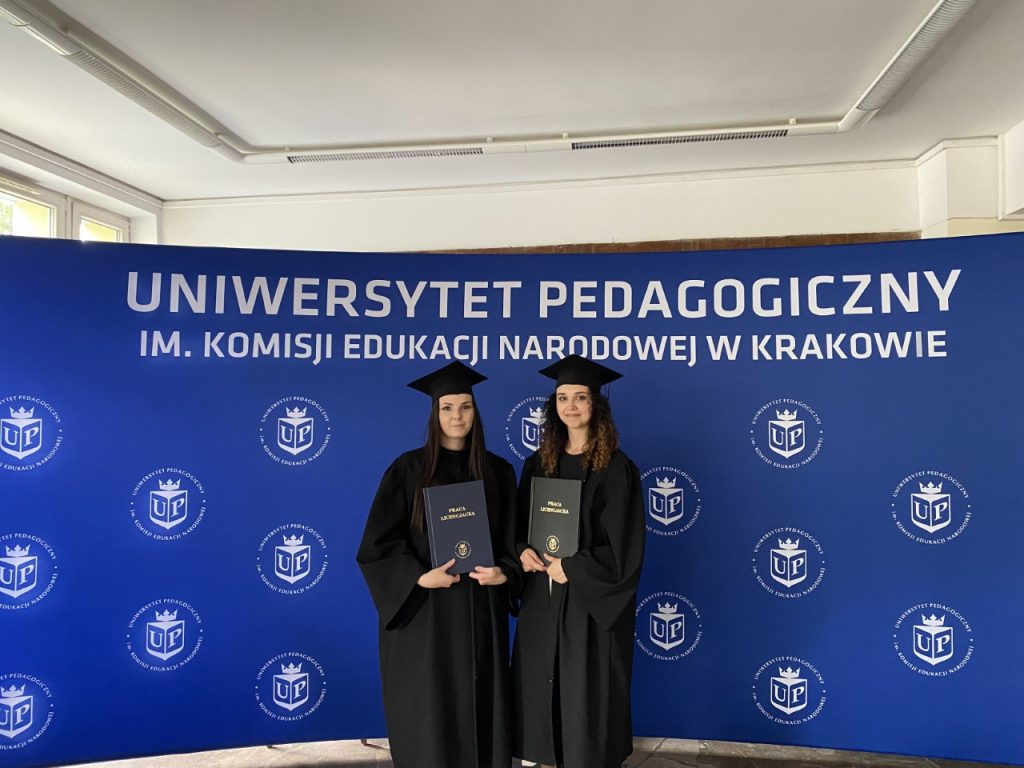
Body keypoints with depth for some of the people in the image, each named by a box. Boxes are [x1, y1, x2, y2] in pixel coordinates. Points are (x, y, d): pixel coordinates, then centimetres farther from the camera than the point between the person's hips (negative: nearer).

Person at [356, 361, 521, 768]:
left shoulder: (498, 471, 5)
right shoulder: (408, 469, -5)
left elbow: (511, 538, 9)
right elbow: (378, 542, -7)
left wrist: (505, 573, -11)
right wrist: (419, 577, -20)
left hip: (480, 608, 3)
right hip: (423, 610, -2)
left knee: (480, 703, 9)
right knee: (427, 708, 4)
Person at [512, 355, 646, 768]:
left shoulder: (617, 468, -10)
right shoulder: (537, 464, 5)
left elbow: (624, 547, -12)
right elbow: (518, 524, 10)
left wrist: (571, 568, -16)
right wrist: (522, 551, -10)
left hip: (591, 600, -4)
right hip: (541, 595, 5)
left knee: (588, 689, 5)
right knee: (541, 684, 13)